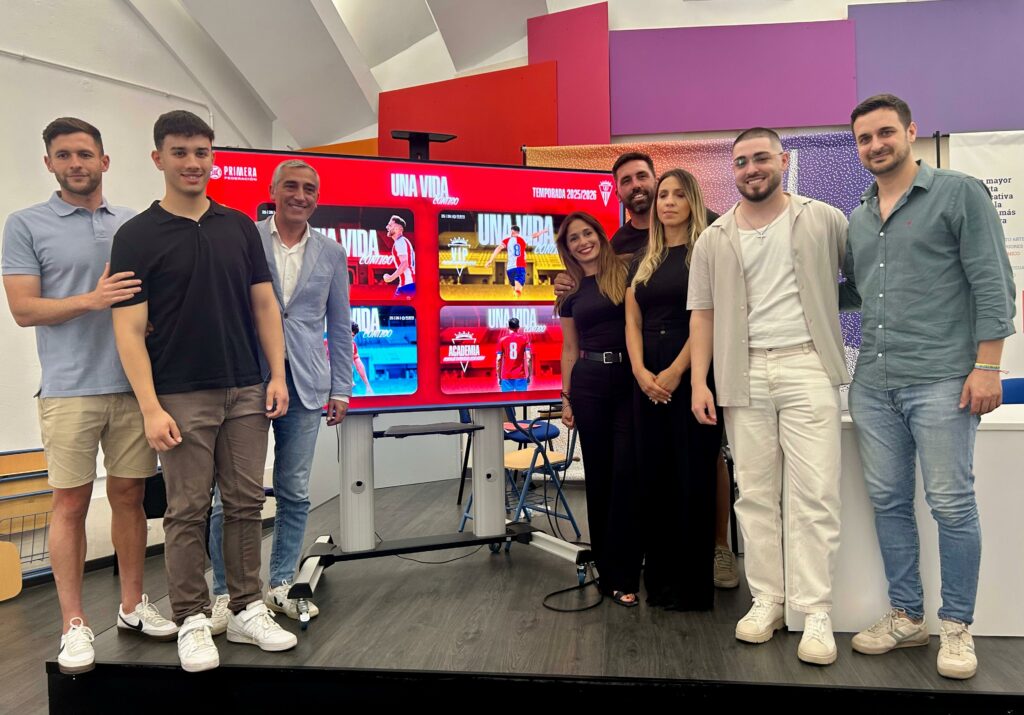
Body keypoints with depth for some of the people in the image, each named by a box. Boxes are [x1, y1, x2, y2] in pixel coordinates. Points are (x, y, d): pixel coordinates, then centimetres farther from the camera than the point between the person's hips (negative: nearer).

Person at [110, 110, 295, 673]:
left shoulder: (240, 226, 8)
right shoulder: (137, 236, -4)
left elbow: (264, 304, 9)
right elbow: (129, 327, -8)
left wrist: (277, 375, 0)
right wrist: (150, 407, -15)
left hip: (246, 392, 4)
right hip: (182, 398, -4)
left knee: (246, 504, 9)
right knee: (187, 512, 4)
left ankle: (247, 611, 22)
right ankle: (192, 622, 17)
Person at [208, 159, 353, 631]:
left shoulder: (331, 254, 9)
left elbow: (340, 326, 12)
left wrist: (341, 389, 8)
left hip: (305, 387, 3)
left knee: (294, 493, 8)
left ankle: (281, 586, 23)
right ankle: (225, 594, 16)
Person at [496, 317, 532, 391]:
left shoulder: (502, 340, 5)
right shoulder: (524, 338, 3)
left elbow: (498, 359, 1)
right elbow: (528, 358, -4)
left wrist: (499, 377, 7)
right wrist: (529, 376, 1)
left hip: (506, 376, 1)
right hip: (520, 376, -1)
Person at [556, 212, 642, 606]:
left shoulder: (626, 273, 2)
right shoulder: (569, 291, 12)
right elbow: (569, 348, 14)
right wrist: (566, 398, 9)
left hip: (629, 378, -3)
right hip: (589, 382, 3)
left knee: (626, 474, -6)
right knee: (598, 474, 8)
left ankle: (623, 574, 3)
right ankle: (606, 566, 21)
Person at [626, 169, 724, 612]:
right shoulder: (642, 259, 16)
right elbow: (632, 320, 10)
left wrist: (676, 372, -14)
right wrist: (641, 372, -5)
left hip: (691, 376, -5)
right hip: (648, 380, 5)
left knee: (692, 478, -1)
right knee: (655, 476, 7)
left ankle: (694, 586, 9)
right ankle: (659, 580, 18)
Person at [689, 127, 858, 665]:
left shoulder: (824, 220, 5)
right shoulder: (714, 240, 10)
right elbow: (702, 314, 8)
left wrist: (827, 303, -3)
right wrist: (699, 383, 1)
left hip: (807, 366, -2)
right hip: (744, 373, 2)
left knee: (813, 495, -5)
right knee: (755, 494, 6)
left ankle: (816, 614, 4)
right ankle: (767, 601, 17)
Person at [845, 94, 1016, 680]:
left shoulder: (960, 193, 0)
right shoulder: (856, 219, 16)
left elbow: (993, 284, -6)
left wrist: (986, 366, -12)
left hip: (940, 379, -5)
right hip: (873, 384, 6)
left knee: (951, 505, 0)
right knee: (889, 502, 10)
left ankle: (957, 627, 15)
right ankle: (906, 616, 23)